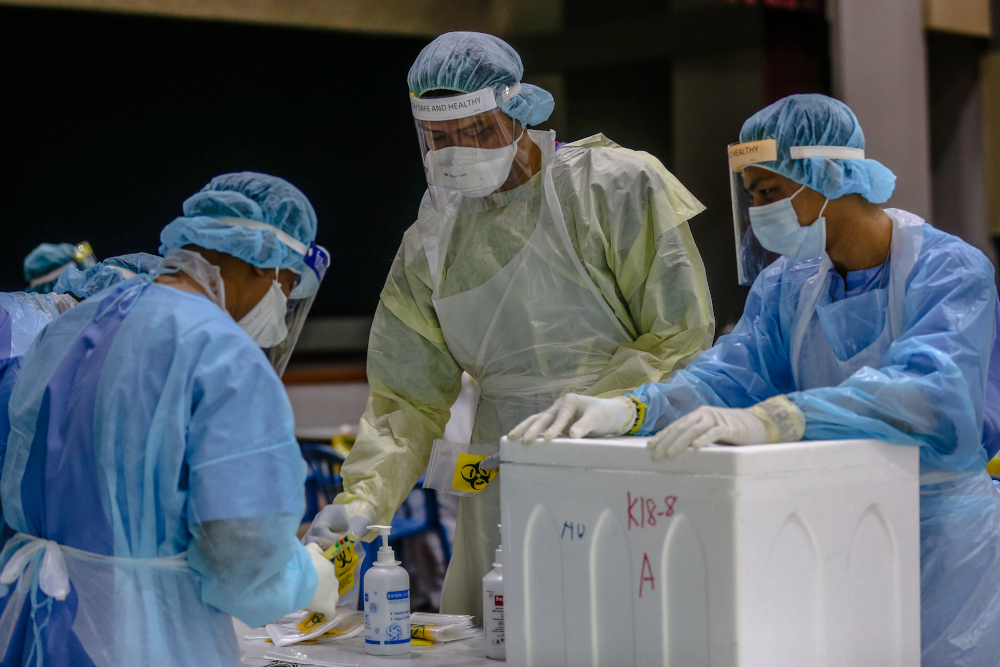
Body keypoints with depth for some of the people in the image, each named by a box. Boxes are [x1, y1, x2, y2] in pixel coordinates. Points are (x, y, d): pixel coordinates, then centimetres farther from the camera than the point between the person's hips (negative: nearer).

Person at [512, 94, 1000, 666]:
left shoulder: (952, 271, -15)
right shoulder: (789, 284, 7)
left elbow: (929, 391, -33)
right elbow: (731, 372, -5)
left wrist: (767, 419, -46)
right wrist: (629, 408, -26)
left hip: (946, 534, -5)